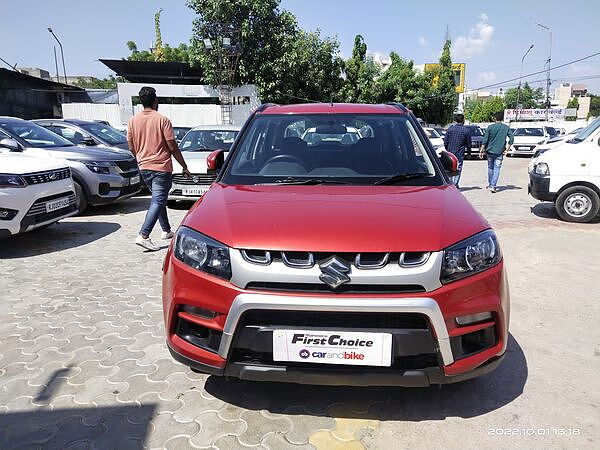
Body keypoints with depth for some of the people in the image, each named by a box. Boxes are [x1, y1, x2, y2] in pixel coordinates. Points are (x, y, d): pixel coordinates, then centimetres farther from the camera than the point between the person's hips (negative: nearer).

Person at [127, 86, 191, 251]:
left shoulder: (133, 121, 4)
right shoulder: (162, 120, -11)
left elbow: (131, 148, 7)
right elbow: (172, 147, -11)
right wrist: (184, 167, -3)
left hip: (143, 168, 6)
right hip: (161, 167, -6)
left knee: (158, 199, 20)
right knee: (158, 202, -5)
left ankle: (166, 230, 28)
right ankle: (143, 236, -15)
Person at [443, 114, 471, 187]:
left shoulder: (450, 129, -1)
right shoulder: (466, 130, -5)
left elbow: (445, 141, 1)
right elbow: (469, 144, 0)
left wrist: (447, 150, 14)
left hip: (450, 152, 2)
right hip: (460, 154, -2)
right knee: (458, 170, 5)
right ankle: (455, 185, 5)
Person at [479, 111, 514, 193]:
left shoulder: (490, 127, -3)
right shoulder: (506, 127, 1)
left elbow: (485, 140, -6)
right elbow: (511, 138, -5)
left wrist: (481, 151, -1)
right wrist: (506, 149, 0)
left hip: (490, 151, 0)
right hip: (499, 152, 0)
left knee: (490, 168, 14)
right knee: (496, 169, 0)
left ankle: (490, 184, 24)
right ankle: (493, 186, -9)